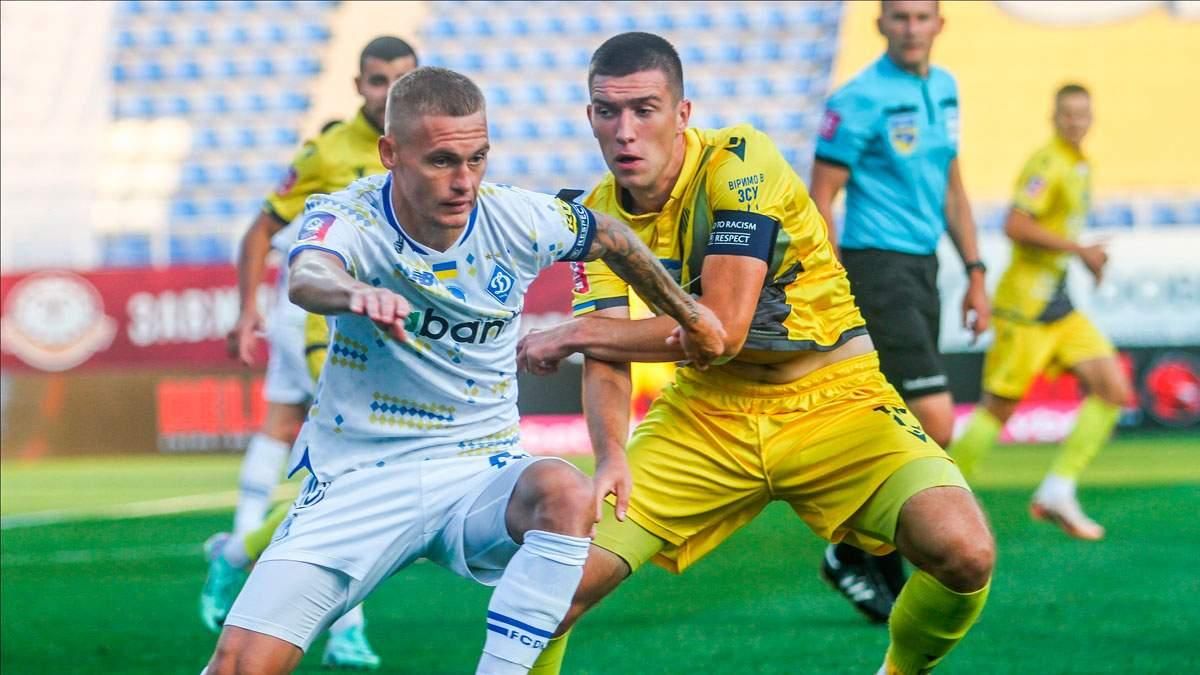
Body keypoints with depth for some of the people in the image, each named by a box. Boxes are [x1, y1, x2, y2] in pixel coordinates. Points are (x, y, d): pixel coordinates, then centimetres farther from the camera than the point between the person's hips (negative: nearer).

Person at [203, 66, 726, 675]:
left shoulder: (518, 221, -7)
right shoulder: (348, 219, -17)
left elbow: (611, 238, 15)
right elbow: (306, 278, -41)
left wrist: (688, 316, 26)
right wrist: (357, 293, -64)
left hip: (480, 473, 2)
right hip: (357, 481, -2)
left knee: (565, 493, -33)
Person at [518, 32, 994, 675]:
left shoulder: (739, 162, -19)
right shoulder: (600, 213, -3)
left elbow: (722, 328, -24)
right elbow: (608, 361, -5)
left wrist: (572, 335, -14)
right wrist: (611, 456, -27)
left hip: (833, 401, -4)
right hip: (706, 411, 4)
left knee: (962, 552, -27)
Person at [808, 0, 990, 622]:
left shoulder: (943, 89, 11)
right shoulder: (860, 99, -13)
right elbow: (820, 197, -12)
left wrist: (974, 273, 17)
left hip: (921, 268, 8)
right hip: (877, 268, -8)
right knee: (934, 424, -14)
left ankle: (883, 569, 18)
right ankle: (851, 552, -3)